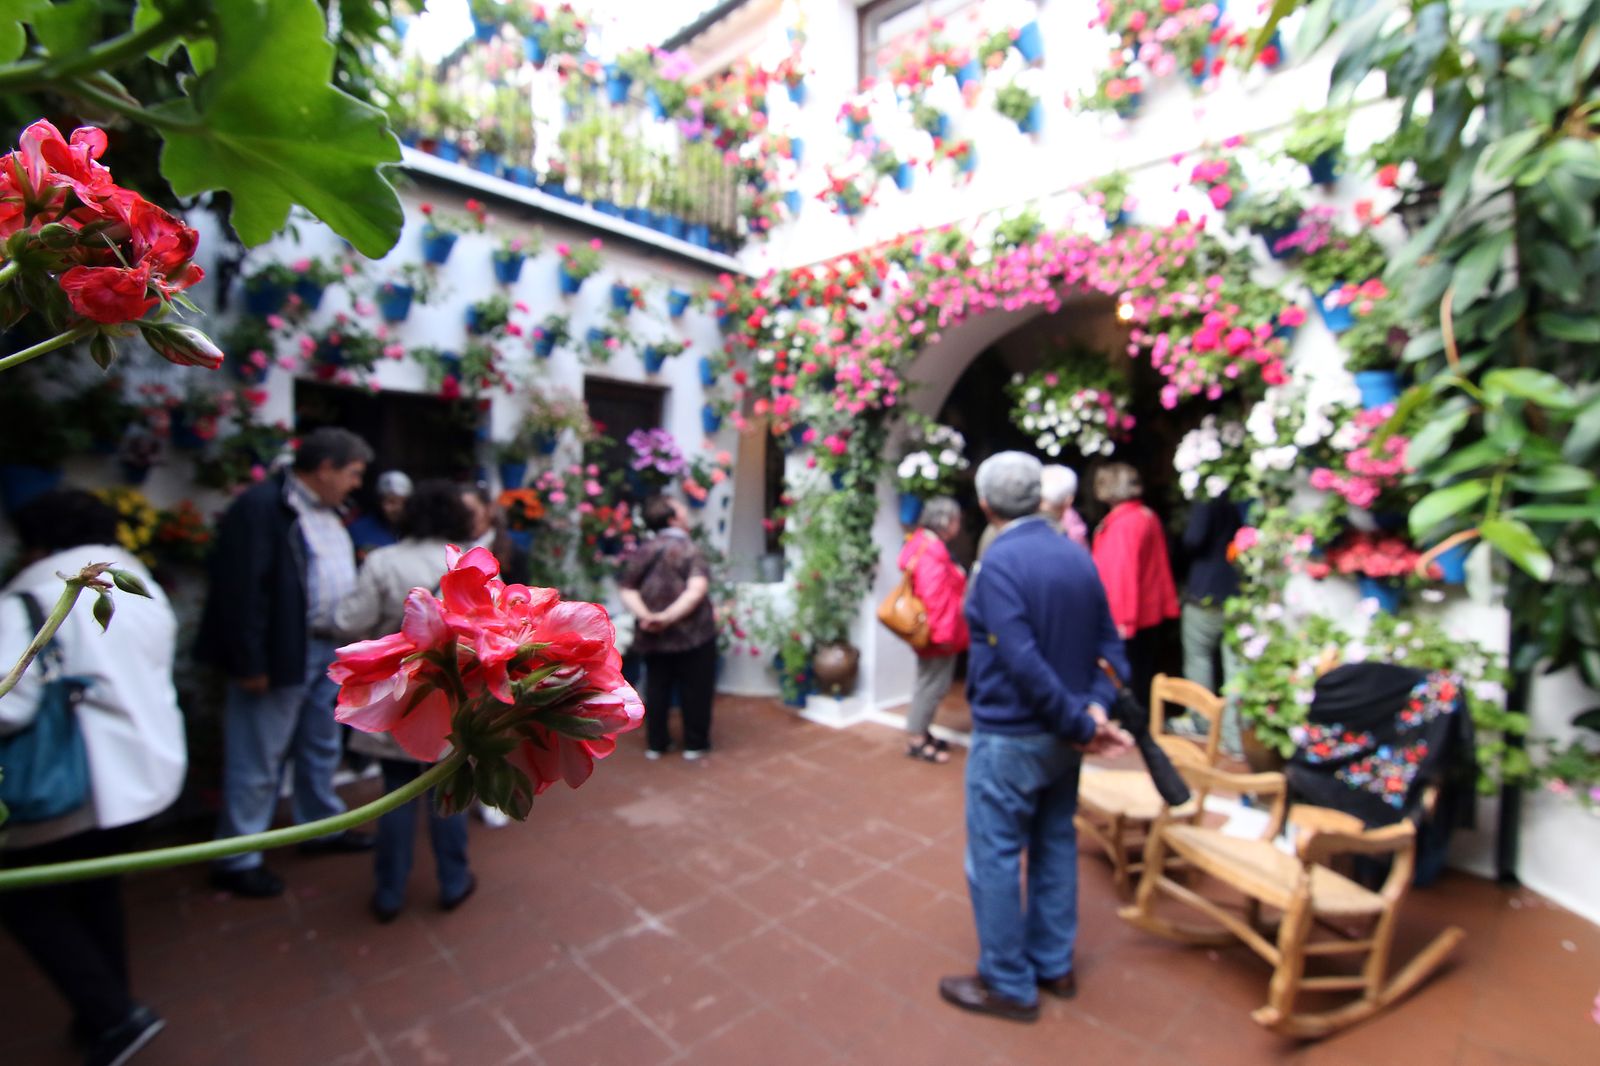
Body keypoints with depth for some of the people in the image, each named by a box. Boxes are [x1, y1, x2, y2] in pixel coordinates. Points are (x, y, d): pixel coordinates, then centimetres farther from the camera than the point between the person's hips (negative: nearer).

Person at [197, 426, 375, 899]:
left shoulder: (327, 511, 11)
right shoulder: (261, 506, -17)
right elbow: (241, 588, -21)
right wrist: (250, 663, -20)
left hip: (328, 649, 9)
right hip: (283, 653, -9)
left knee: (321, 748, 21)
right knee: (258, 761, 5)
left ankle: (322, 827, 37)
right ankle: (236, 860, 21)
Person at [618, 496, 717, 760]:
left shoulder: (642, 551, 4)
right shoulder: (688, 548, -12)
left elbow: (627, 590, -3)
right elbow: (697, 589, -25)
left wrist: (645, 615, -14)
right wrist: (669, 616, -26)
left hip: (653, 635, 5)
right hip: (691, 632, -5)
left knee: (657, 689, 15)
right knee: (695, 689, 8)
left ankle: (656, 743, 23)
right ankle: (695, 744, 17)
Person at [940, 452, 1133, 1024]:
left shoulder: (1001, 561, -21)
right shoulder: (1077, 555, 3)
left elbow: (1022, 661, -25)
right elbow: (1108, 642, 3)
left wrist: (1079, 723, -16)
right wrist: (1097, 707, -7)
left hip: (1010, 736, -8)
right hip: (1061, 734, 8)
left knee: (994, 857, 7)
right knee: (1056, 845, 20)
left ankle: (1009, 985, 21)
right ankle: (1054, 965, 35)